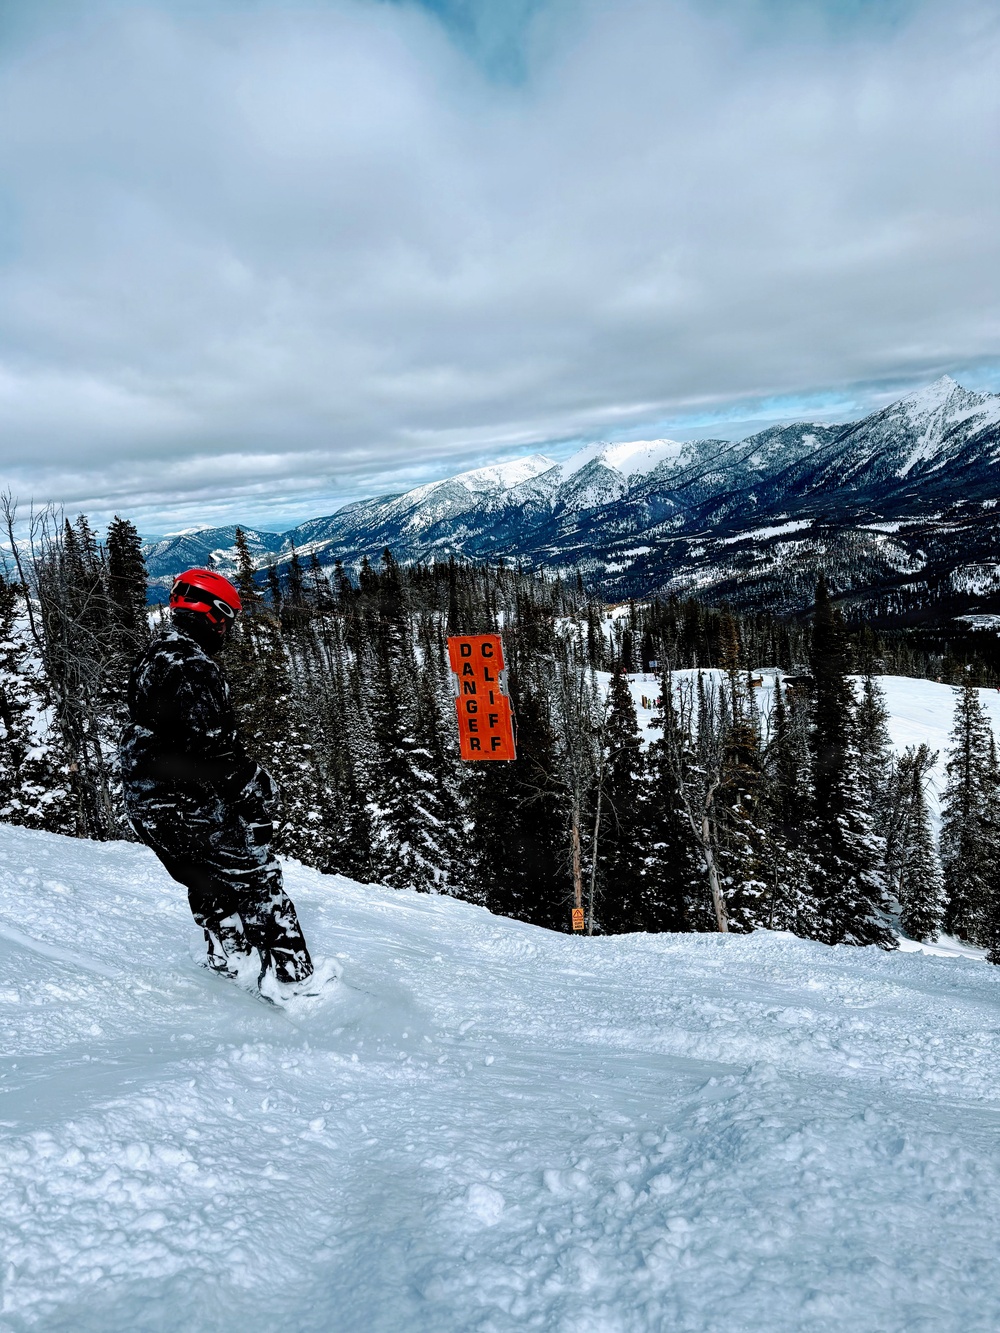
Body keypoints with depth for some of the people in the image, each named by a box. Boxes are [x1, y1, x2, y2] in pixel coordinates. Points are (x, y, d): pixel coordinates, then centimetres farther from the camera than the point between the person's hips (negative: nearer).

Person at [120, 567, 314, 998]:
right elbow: (211, 744, -25)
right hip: (190, 805, -10)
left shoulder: (151, 659, 14)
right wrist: (256, 783, -16)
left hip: (145, 805, 10)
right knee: (256, 880, -2)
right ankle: (289, 976, 1)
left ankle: (226, 961, 35)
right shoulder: (194, 666, -19)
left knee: (209, 884, 24)